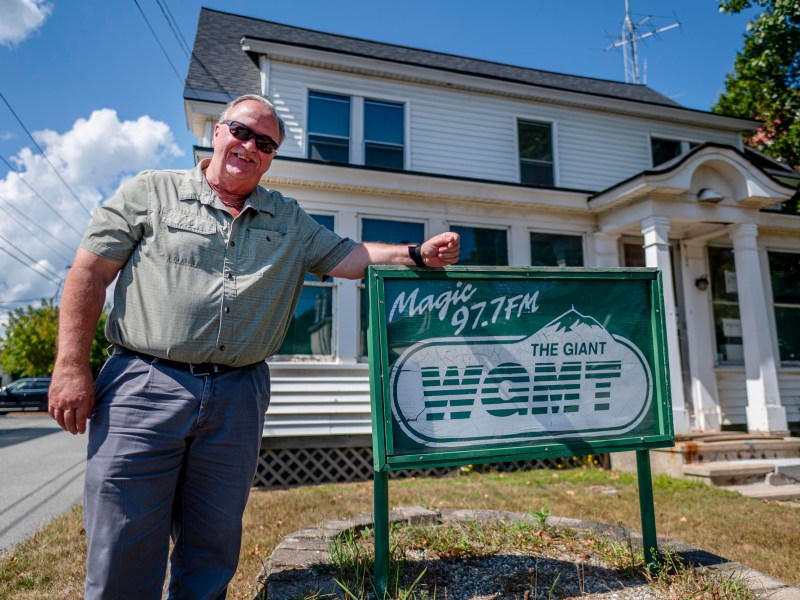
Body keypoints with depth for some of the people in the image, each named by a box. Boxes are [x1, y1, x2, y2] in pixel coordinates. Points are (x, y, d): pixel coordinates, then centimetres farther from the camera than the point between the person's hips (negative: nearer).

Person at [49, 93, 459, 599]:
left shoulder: (290, 220, 16)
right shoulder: (152, 191, 6)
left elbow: (345, 256, 11)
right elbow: (90, 272, 2)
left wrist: (417, 255, -4)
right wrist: (72, 367, -4)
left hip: (238, 397, 3)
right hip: (143, 387, -2)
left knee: (213, 552, 12)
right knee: (123, 553, 3)